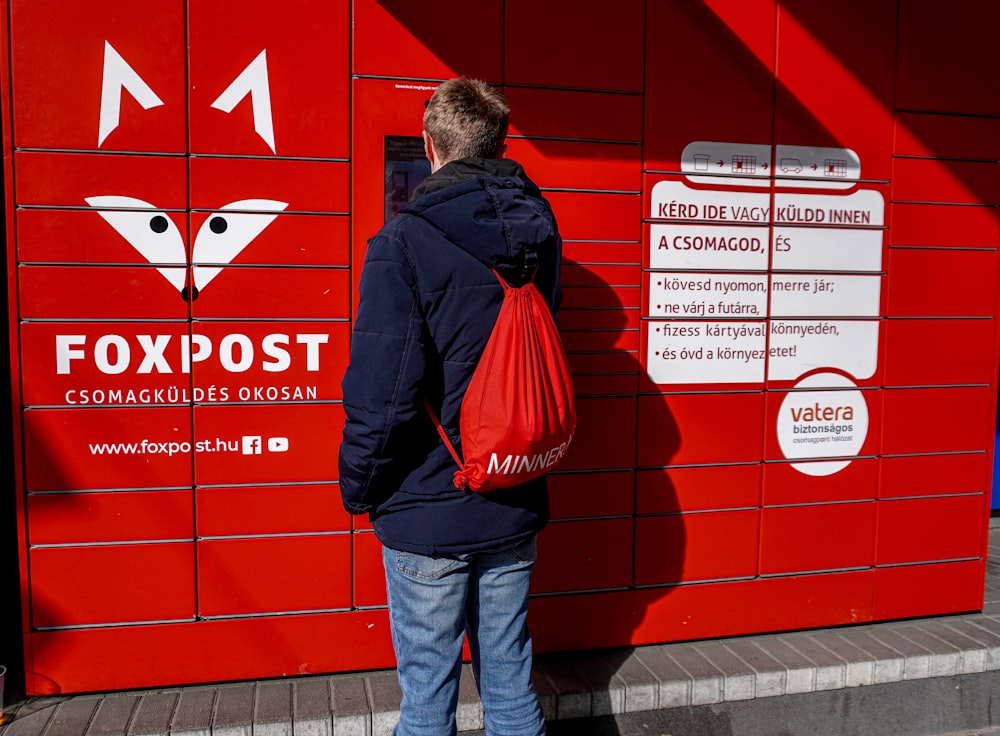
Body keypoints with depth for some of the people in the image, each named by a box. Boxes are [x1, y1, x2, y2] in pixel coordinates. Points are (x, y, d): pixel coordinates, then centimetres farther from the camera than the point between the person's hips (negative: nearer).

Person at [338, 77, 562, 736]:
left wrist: (360, 490, -4)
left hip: (428, 512, -5)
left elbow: (382, 392, -19)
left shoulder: (403, 243, -17)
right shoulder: (540, 233, 2)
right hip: (516, 508, 5)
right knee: (511, 682, 20)